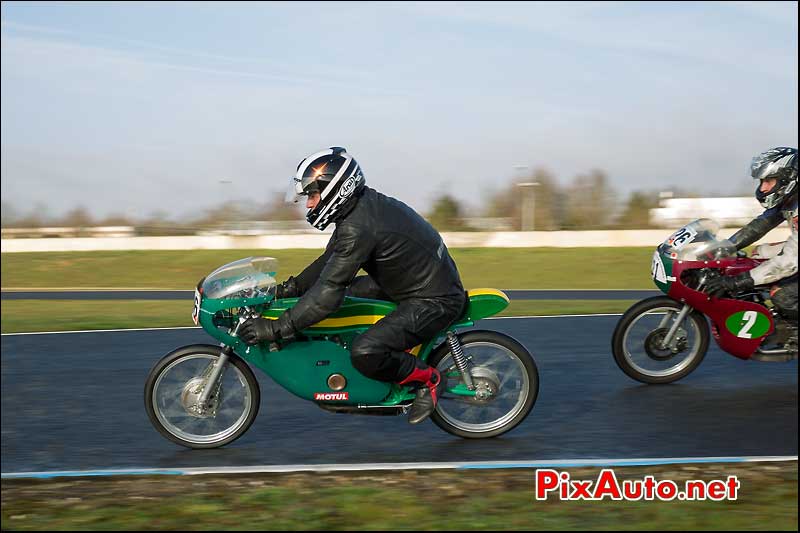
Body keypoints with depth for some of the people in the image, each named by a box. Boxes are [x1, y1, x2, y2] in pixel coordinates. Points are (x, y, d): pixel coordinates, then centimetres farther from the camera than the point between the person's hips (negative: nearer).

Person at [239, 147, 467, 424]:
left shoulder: (359, 227, -25)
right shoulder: (362, 206, 6)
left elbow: (329, 290, -28)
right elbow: (329, 263, 15)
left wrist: (276, 328, -26)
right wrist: (286, 289, 8)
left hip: (434, 301, -11)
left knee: (365, 354, -25)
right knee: (349, 292, 19)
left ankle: (428, 378, 0)